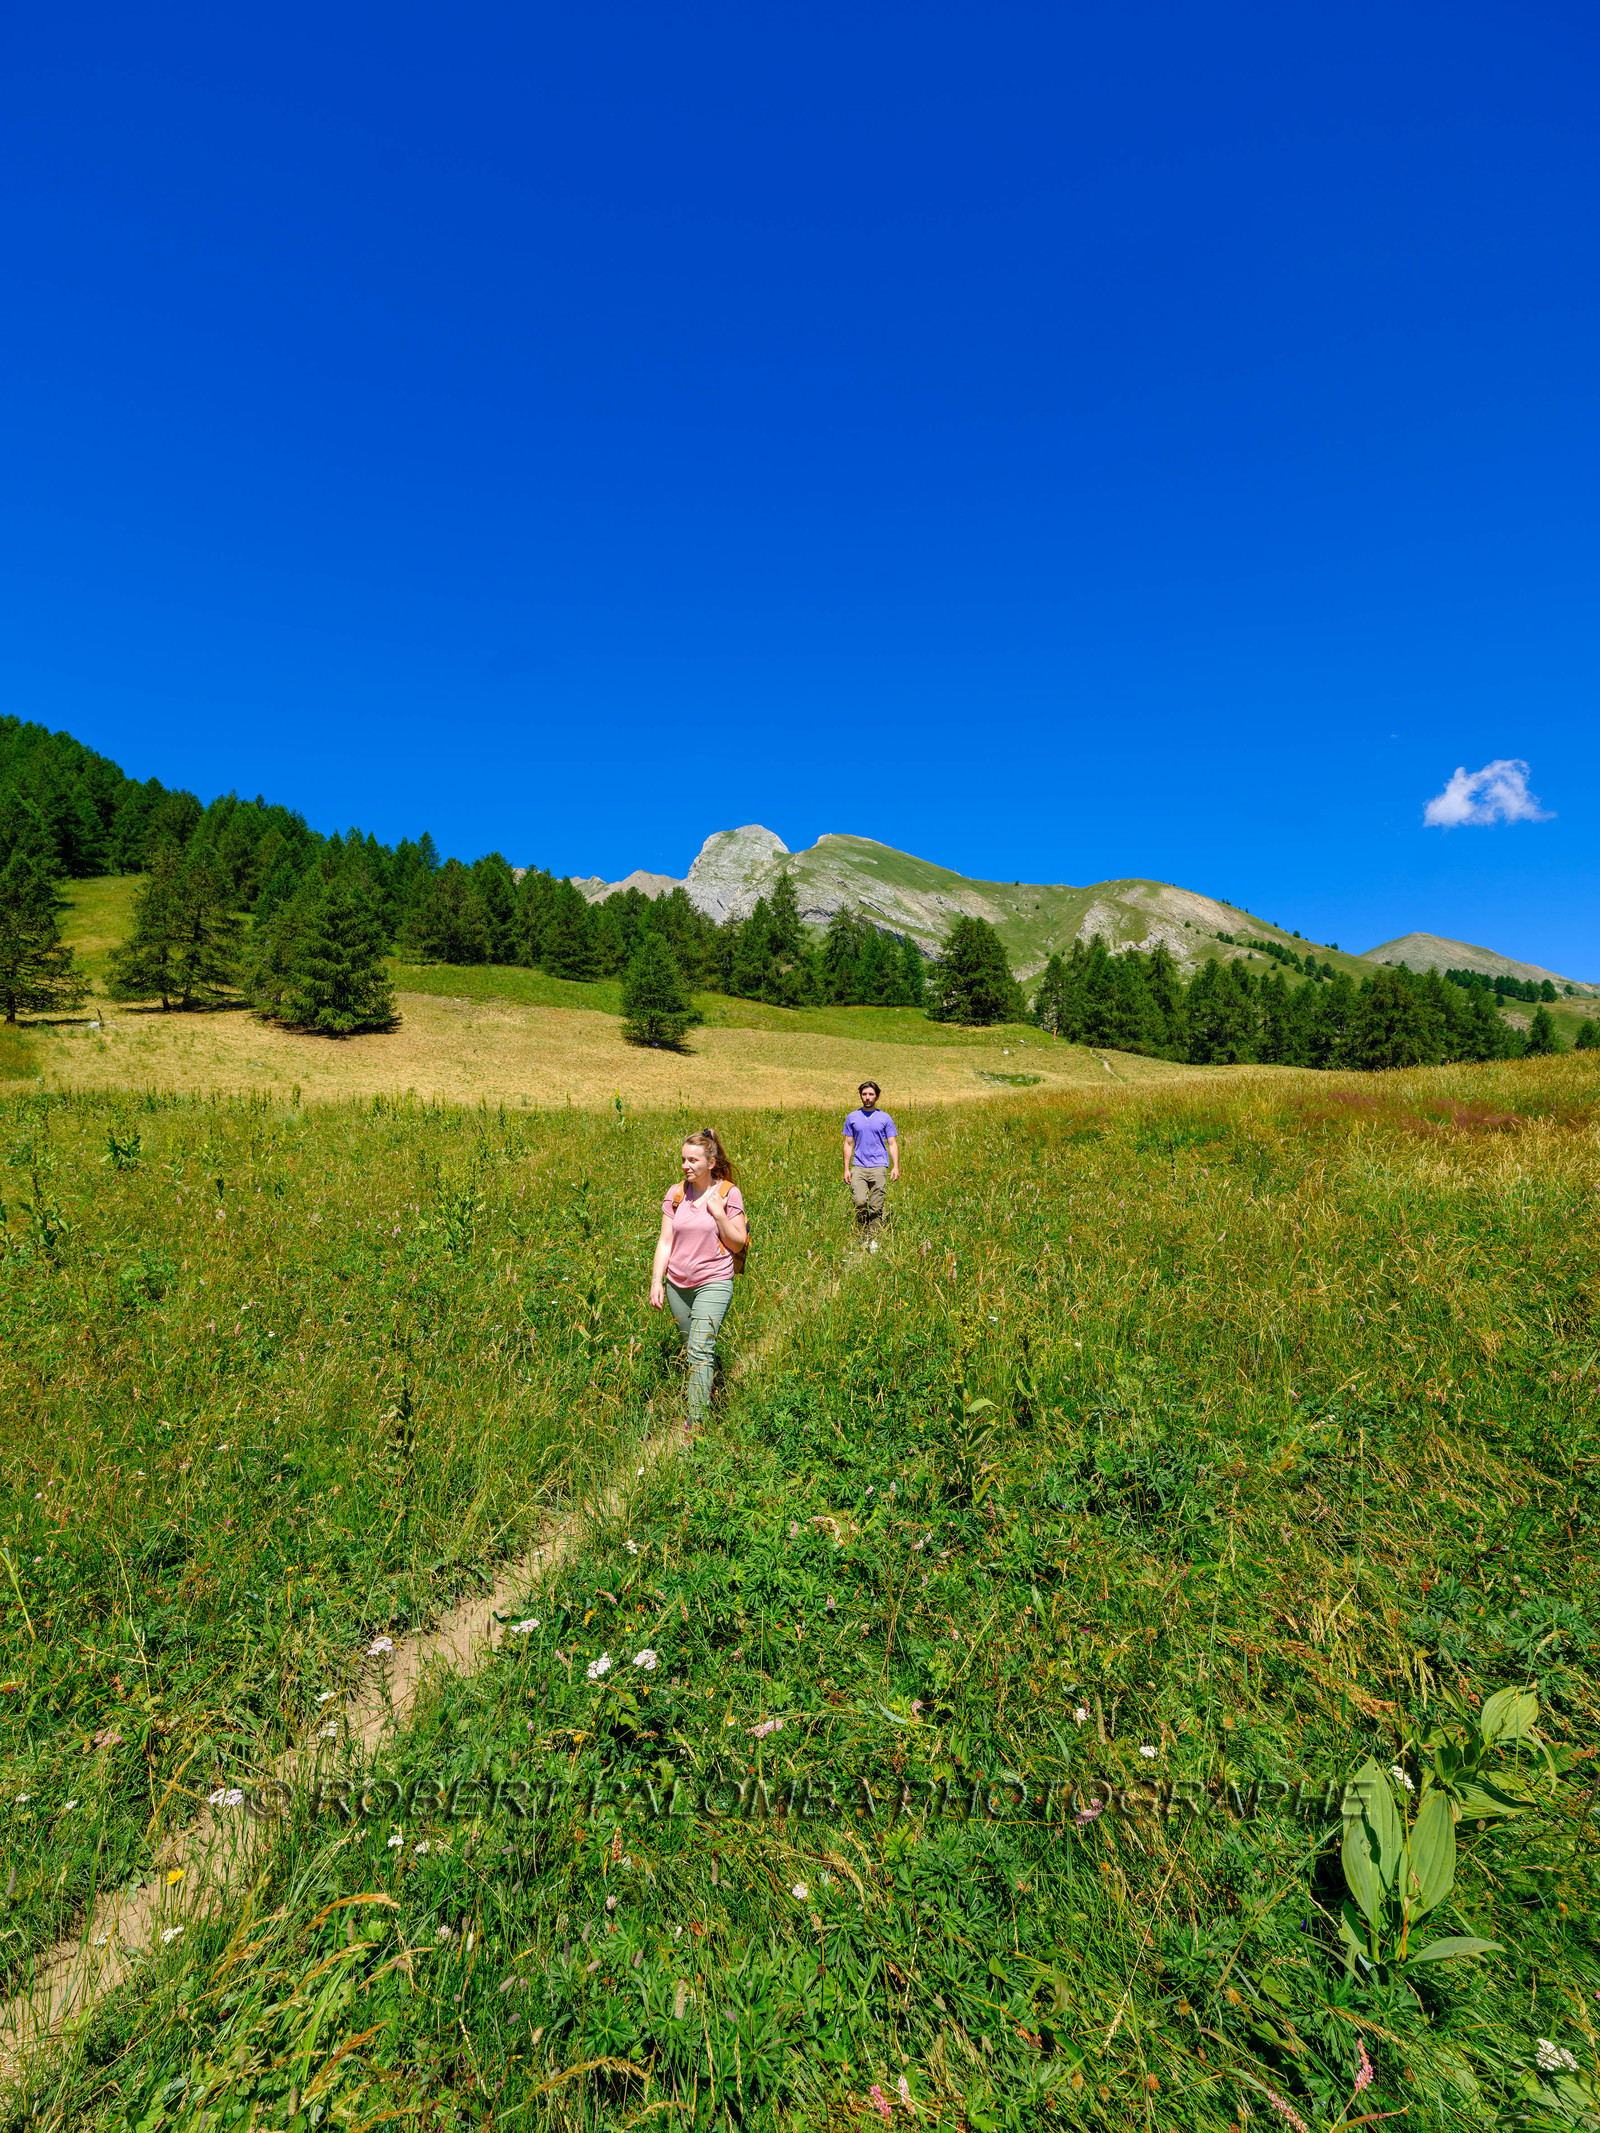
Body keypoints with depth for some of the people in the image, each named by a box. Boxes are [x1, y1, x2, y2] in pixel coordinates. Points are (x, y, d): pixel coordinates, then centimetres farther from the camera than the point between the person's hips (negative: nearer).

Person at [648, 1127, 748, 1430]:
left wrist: (718, 1212, -16)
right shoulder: (676, 1194, 3)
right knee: (692, 1350, 15)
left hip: (714, 1283, -4)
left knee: (700, 1352, -14)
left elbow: (738, 1244, -4)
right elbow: (665, 1241, 3)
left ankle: (695, 1423, -11)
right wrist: (656, 1281, -7)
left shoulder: (729, 1193, -5)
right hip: (677, 1284, 4)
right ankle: (715, 1392, 38)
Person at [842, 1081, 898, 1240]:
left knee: (876, 1207, -2)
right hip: (858, 1167, 0)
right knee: (860, 1202, -15)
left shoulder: (885, 1118, 7)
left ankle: (874, 1240, 10)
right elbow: (848, 1144, 12)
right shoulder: (852, 1118, 10)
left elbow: (892, 1144, 6)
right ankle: (862, 1234, 6)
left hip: (879, 1167, 0)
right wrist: (846, 1169, 6)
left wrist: (896, 1167, -5)